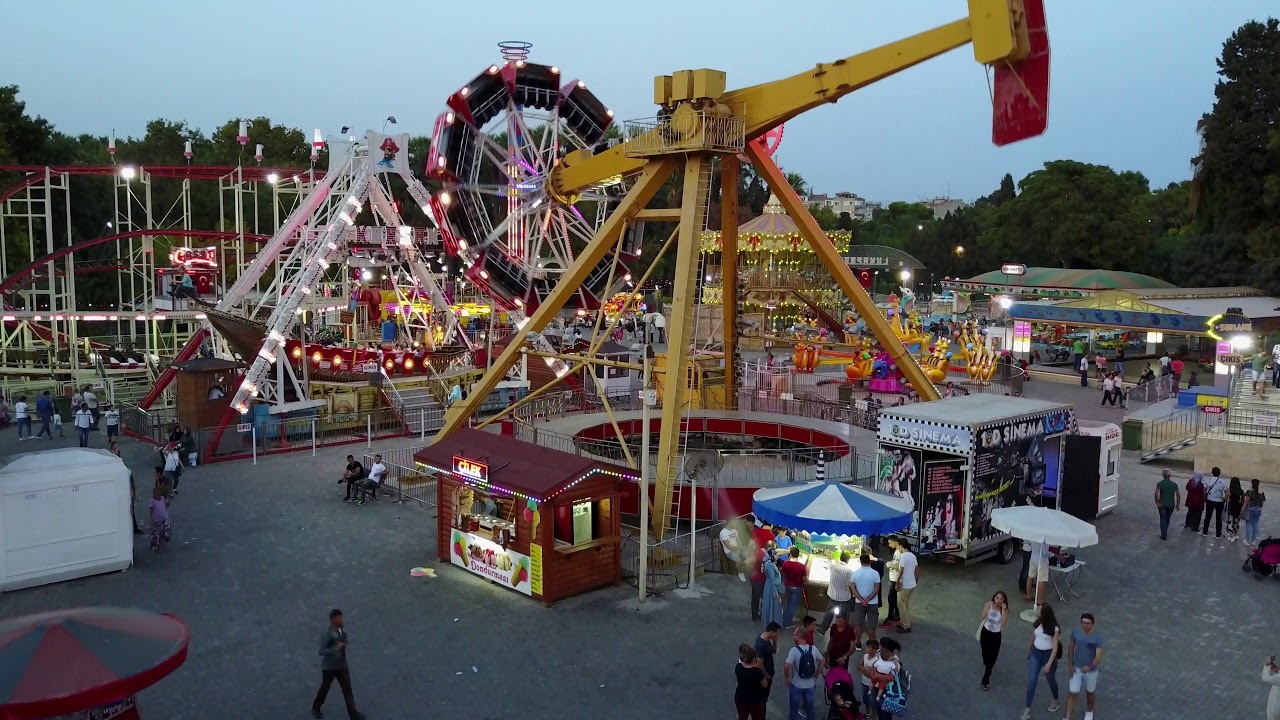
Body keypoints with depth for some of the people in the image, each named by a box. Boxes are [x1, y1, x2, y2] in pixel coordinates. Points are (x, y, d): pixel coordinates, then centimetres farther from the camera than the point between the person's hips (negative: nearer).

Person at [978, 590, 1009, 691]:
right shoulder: (988, 605, -12)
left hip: (996, 635, -2)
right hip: (985, 632, 2)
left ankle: (985, 680, 4)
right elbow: (983, 617, -21)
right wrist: (988, 607, -29)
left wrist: (1003, 610, -30)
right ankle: (987, 666, 55)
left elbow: (1003, 623, -27)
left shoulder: (1004, 610, -14)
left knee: (992, 657, -4)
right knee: (985, 653, 20)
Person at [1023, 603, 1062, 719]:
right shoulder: (1037, 622, -7)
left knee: (1050, 680, 19)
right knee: (1031, 681, 2)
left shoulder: (1054, 628, -23)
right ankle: (1027, 709, 7)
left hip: (1048, 654, -4)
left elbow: (1055, 648, -21)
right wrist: (1030, 651, 21)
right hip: (1035, 653, 4)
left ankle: (1056, 701, 48)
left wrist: (1049, 664, -24)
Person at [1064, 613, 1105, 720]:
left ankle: (1089, 711, 49)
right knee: (1072, 693, 1)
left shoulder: (1098, 636, -23)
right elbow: (1071, 647, 1)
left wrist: (1090, 667, -44)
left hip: (1091, 670, -1)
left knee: (1090, 692, 22)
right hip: (1076, 668, 1)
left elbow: (1099, 656, -27)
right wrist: (1071, 665, -3)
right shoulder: (1076, 632, -13)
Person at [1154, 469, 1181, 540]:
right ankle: (1165, 532, 32)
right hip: (1171, 505, 2)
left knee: (1163, 520, 4)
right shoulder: (1174, 484, -4)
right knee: (1167, 519, 20)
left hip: (1162, 504, -2)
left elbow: (1156, 493, -21)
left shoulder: (1160, 483, -10)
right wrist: (1178, 504, 5)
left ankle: (1164, 535, 1)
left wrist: (1157, 502, -12)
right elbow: (1178, 495, -6)